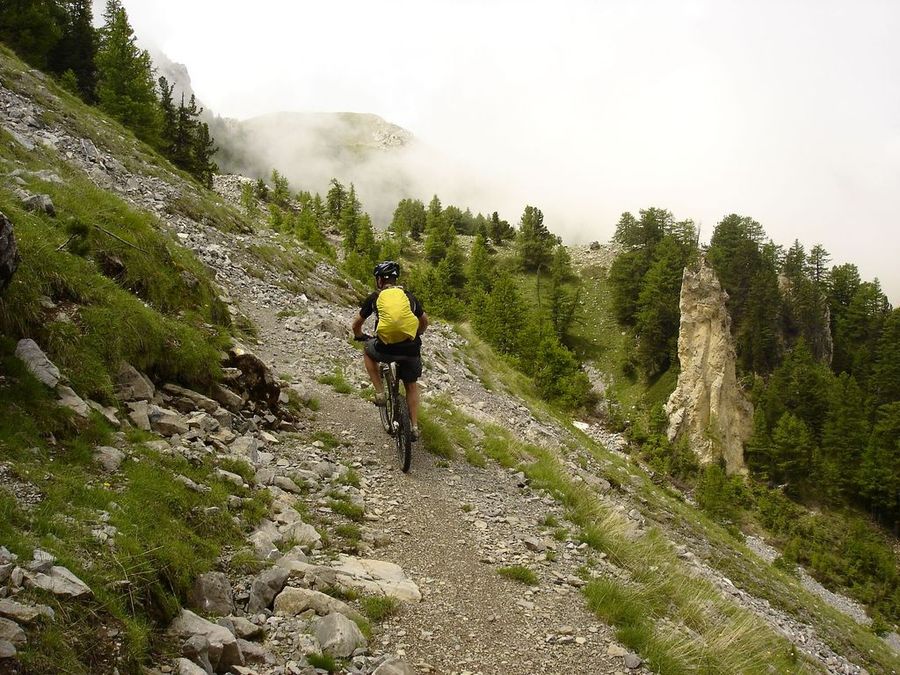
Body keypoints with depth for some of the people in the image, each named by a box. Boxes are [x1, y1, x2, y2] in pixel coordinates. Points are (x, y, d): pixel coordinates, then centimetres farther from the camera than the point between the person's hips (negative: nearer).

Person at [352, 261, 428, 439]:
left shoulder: (375, 297, 9)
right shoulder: (408, 295, 16)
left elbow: (356, 325, 17)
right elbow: (424, 321, 27)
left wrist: (360, 336, 38)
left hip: (386, 348, -2)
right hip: (411, 348, 3)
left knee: (368, 352, 32)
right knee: (411, 386, 23)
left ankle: (380, 392, 22)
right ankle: (414, 426, 19)